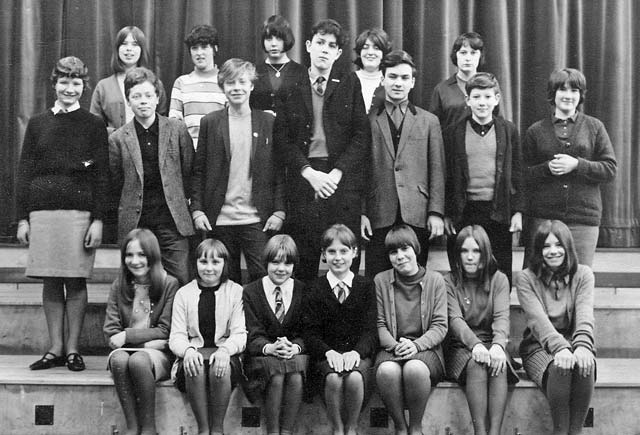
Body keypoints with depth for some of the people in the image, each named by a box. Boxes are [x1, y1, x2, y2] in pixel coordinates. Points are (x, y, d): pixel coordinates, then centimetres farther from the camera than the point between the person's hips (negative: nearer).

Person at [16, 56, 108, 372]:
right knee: (50, 282, 5)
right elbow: (24, 172, 11)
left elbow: (101, 176, 1)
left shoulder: (93, 126, 5)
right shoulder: (37, 124, 12)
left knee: (75, 282, 0)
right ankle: (55, 349, 12)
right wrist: (22, 218, 4)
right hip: (42, 212, 3)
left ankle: (73, 349, 8)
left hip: (79, 212, -2)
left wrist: (98, 220, -7)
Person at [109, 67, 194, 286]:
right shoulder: (118, 139, 4)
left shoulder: (177, 130, 4)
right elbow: (116, 184, 10)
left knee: (181, 282, -5)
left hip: (173, 221, 0)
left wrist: (175, 201, 8)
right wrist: (135, 204, 5)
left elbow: (189, 173, 9)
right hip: (134, 223, 0)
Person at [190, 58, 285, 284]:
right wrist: (197, 210, -2)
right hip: (219, 219, 1)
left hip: (257, 219, -1)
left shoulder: (268, 122, 4)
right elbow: (198, 170, 6)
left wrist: (279, 211, -3)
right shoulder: (210, 123, 5)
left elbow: (279, 170, 4)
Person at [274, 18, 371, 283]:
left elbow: (362, 136, 3)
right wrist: (309, 172, -8)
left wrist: (336, 173, -8)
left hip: (342, 180, 0)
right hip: (303, 179, 0)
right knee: (302, 262, 0)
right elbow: (282, 138, 4)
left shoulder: (349, 85, 9)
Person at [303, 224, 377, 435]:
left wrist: (356, 352, -19)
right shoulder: (316, 288, 8)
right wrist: (329, 352, -18)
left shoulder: (365, 286, 8)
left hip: (358, 353, 0)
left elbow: (370, 329, 1)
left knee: (355, 378, -33)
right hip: (327, 354, 0)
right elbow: (311, 332, 2)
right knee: (333, 378, -33)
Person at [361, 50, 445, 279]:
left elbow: (437, 171, 9)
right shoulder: (368, 121, 9)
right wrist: (361, 212, -3)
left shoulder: (429, 121, 13)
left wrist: (436, 212, -1)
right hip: (379, 216, -1)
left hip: (417, 216, 1)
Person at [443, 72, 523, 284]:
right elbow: (446, 176, 4)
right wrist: (446, 214, 0)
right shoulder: (453, 132, 3)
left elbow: (517, 175, 6)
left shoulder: (508, 131, 5)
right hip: (463, 212, 0)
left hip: (499, 213, 1)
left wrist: (518, 211, 0)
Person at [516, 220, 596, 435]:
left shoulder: (583, 274, 2)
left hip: (573, 344, 2)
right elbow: (538, 319, -19)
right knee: (560, 368, -34)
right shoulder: (525, 279, -3)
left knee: (584, 366, -33)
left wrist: (583, 345, -35)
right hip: (539, 347, -1)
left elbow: (585, 314, -14)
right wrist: (560, 347, -37)